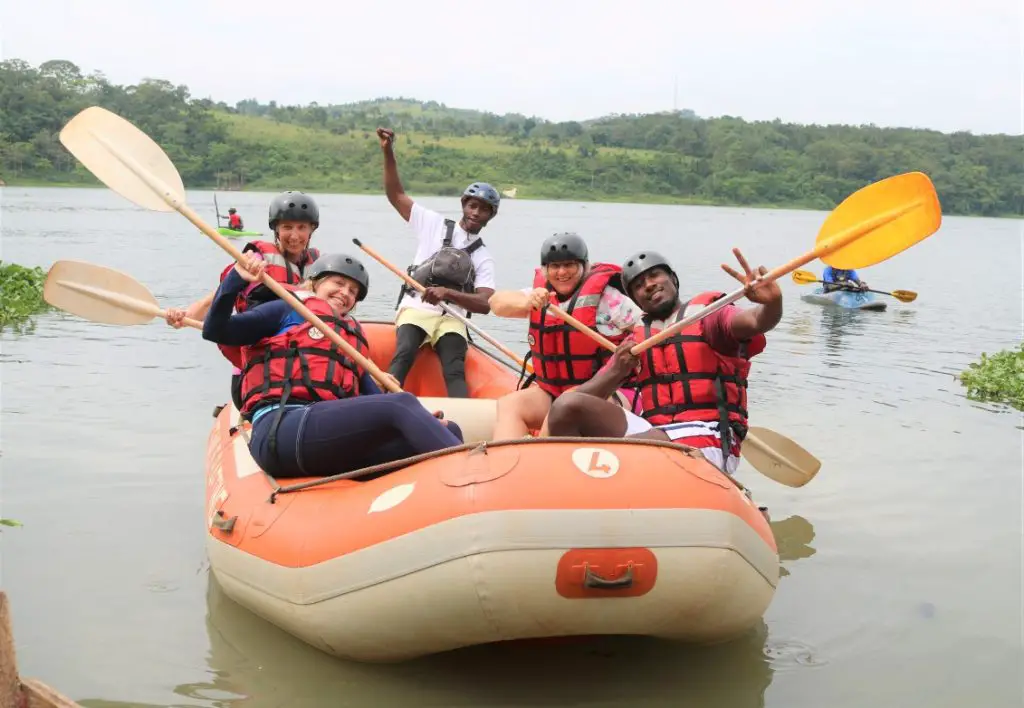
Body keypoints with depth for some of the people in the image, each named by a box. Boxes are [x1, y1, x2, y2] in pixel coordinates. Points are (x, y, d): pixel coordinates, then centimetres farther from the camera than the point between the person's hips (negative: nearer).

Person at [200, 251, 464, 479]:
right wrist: (237, 279, -5)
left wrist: (416, 417, 4)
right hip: (282, 428, -6)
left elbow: (369, 394, 22)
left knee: (447, 432, -14)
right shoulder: (288, 311, 19)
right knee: (402, 404, -26)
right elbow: (215, 331, 9)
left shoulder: (353, 335, 35)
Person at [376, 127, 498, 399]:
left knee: (455, 371, -25)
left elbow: (485, 304, 0)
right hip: (416, 309, -1)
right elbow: (396, 195, 13)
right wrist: (388, 152, 2)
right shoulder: (435, 225, 17)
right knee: (404, 355, -30)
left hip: (452, 318, 1)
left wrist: (448, 293, -17)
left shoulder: (483, 258, 16)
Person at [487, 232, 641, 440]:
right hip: (550, 393, 5)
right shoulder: (542, 293, 8)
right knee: (509, 405, -18)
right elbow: (497, 302, -7)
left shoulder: (607, 297, -7)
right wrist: (526, 302, -28)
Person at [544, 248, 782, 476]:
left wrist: (772, 302, -40)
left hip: (710, 442, -5)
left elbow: (756, 321, -16)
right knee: (568, 405, -16)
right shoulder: (636, 340, 20)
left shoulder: (707, 313, 8)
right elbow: (582, 398, 13)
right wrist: (615, 372, -8)